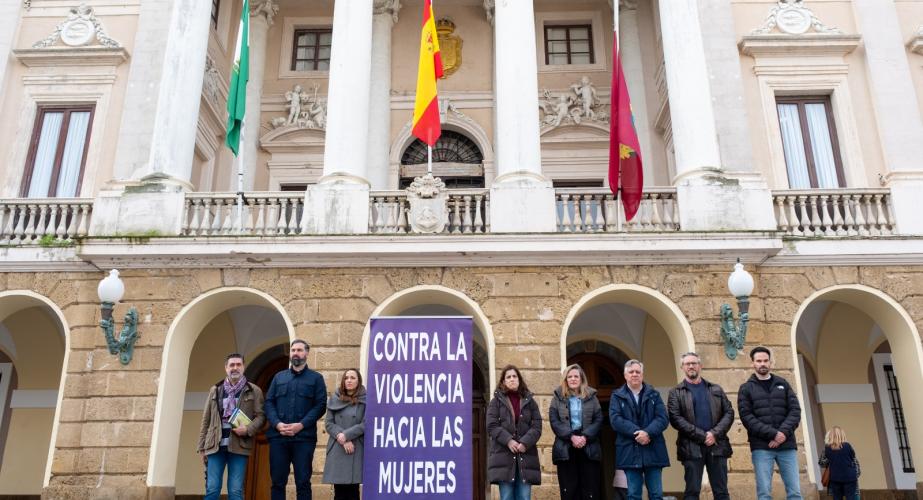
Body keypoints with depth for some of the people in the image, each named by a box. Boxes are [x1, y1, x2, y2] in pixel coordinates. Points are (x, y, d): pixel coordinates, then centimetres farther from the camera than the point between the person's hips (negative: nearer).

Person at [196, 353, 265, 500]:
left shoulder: (254, 391, 8)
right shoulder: (215, 390, 16)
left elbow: (261, 415, 2)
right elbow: (206, 420, 15)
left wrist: (248, 429, -16)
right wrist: (202, 446, 9)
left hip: (238, 446, -2)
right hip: (215, 446, 2)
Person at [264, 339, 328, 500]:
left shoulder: (316, 378, 8)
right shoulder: (279, 377, 17)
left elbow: (320, 405, -2)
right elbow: (269, 402, 9)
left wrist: (301, 425, -14)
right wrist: (277, 424, -8)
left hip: (303, 437, -3)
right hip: (278, 436, 3)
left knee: (303, 481, 0)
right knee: (277, 481, 6)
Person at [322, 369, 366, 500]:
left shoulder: (365, 400, 1)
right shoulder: (335, 399, 9)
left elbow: (365, 425, -5)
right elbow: (328, 423, 4)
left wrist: (346, 436, -12)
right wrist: (341, 438, -9)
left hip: (356, 450, -2)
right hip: (337, 450, 2)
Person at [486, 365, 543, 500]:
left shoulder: (529, 401, 13)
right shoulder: (496, 401, 9)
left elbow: (537, 427, 4)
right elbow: (492, 426, -2)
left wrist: (525, 443, -12)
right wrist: (508, 441, -16)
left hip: (525, 456, 2)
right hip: (503, 456, -2)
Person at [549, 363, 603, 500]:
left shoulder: (591, 396, 8)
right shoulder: (558, 397, 6)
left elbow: (599, 419, 1)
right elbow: (554, 421, -3)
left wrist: (585, 437, -14)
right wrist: (571, 437, -15)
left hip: (589, 448, 1)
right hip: (565, 448, -1)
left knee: (590, 489, 2)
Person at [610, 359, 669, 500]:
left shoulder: (654, 395, 11)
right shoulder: (617, 396, 7)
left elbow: (662, 418, -2)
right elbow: (615, 419, -7)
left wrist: (648, 432, -18)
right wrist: (636, 432, -18)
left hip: (653, 450, 1)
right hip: (630, 451, -1)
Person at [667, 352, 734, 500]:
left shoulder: (716, 389, 16)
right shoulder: (676, 393, 6)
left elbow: (729, 412, 7)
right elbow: (675, 418, -6)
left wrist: (715, 434, -9)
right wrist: (702, 436, -13)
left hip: (717, 446, 3)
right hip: (691, 447, -2)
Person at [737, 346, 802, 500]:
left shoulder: (783, 384, 14)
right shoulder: (746, 388, 6)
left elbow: (795, 411, 5)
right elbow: (746, 417, -5)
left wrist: (784, 432, -12)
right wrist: (773, 434, -15)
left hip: (787, 445, 3)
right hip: (761, 447, -2)